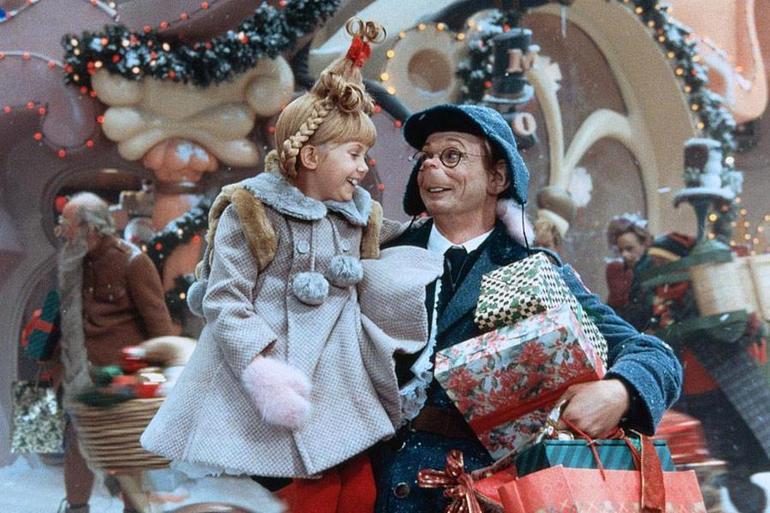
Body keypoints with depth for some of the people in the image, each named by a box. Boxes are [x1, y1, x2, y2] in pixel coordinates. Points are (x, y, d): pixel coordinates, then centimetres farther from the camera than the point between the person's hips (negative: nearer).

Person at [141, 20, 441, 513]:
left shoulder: (359, 217, 11)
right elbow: (223, 300, -11)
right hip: (285, 368, -6)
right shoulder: (250, 212, -7)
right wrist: (259, 366, -20)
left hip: (342, 373, 6)